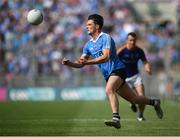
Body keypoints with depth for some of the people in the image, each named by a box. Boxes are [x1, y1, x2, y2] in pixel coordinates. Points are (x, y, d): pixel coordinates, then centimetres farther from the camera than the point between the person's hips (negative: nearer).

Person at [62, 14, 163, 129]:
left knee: (109, 90, -33)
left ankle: (116, 118, -43)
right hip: (108, 75, 8)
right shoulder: (88, 45, 13)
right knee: (133, 99, 13)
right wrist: (68, 63, -10)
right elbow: (81, 63, 10)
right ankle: (154, 102, 35)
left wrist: (88, 62, -32)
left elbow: (106, 57, -24)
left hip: (117, 69, -8)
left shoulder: (106, 38, -11)